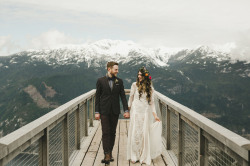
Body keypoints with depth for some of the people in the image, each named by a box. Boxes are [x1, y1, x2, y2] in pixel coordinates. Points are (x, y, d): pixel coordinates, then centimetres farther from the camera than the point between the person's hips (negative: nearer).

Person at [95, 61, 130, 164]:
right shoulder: (100, 81, -1)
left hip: (115, 111, 3)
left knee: (112, 133, 9)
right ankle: (107, 154, -6)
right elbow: (97, 97, 0)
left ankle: (110, 153, 20)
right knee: (105, 133, -6)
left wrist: (126, 110, -2)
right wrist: (97, 112, -5)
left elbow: (123, 96, 5)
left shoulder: (119, 81, 5)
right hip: (104, 111, -2)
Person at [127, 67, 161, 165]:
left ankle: (144, 157, 13)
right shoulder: (135, 85, 1)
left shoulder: (150, 88, 5)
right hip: (135, 111, -1)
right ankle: (134, 156, 12)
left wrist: (155, 115, 3)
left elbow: (151, 102, 7)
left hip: (145, 112, 1)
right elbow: (131, 98, 8)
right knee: (134, 133, -1)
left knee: (145, 133, 1)